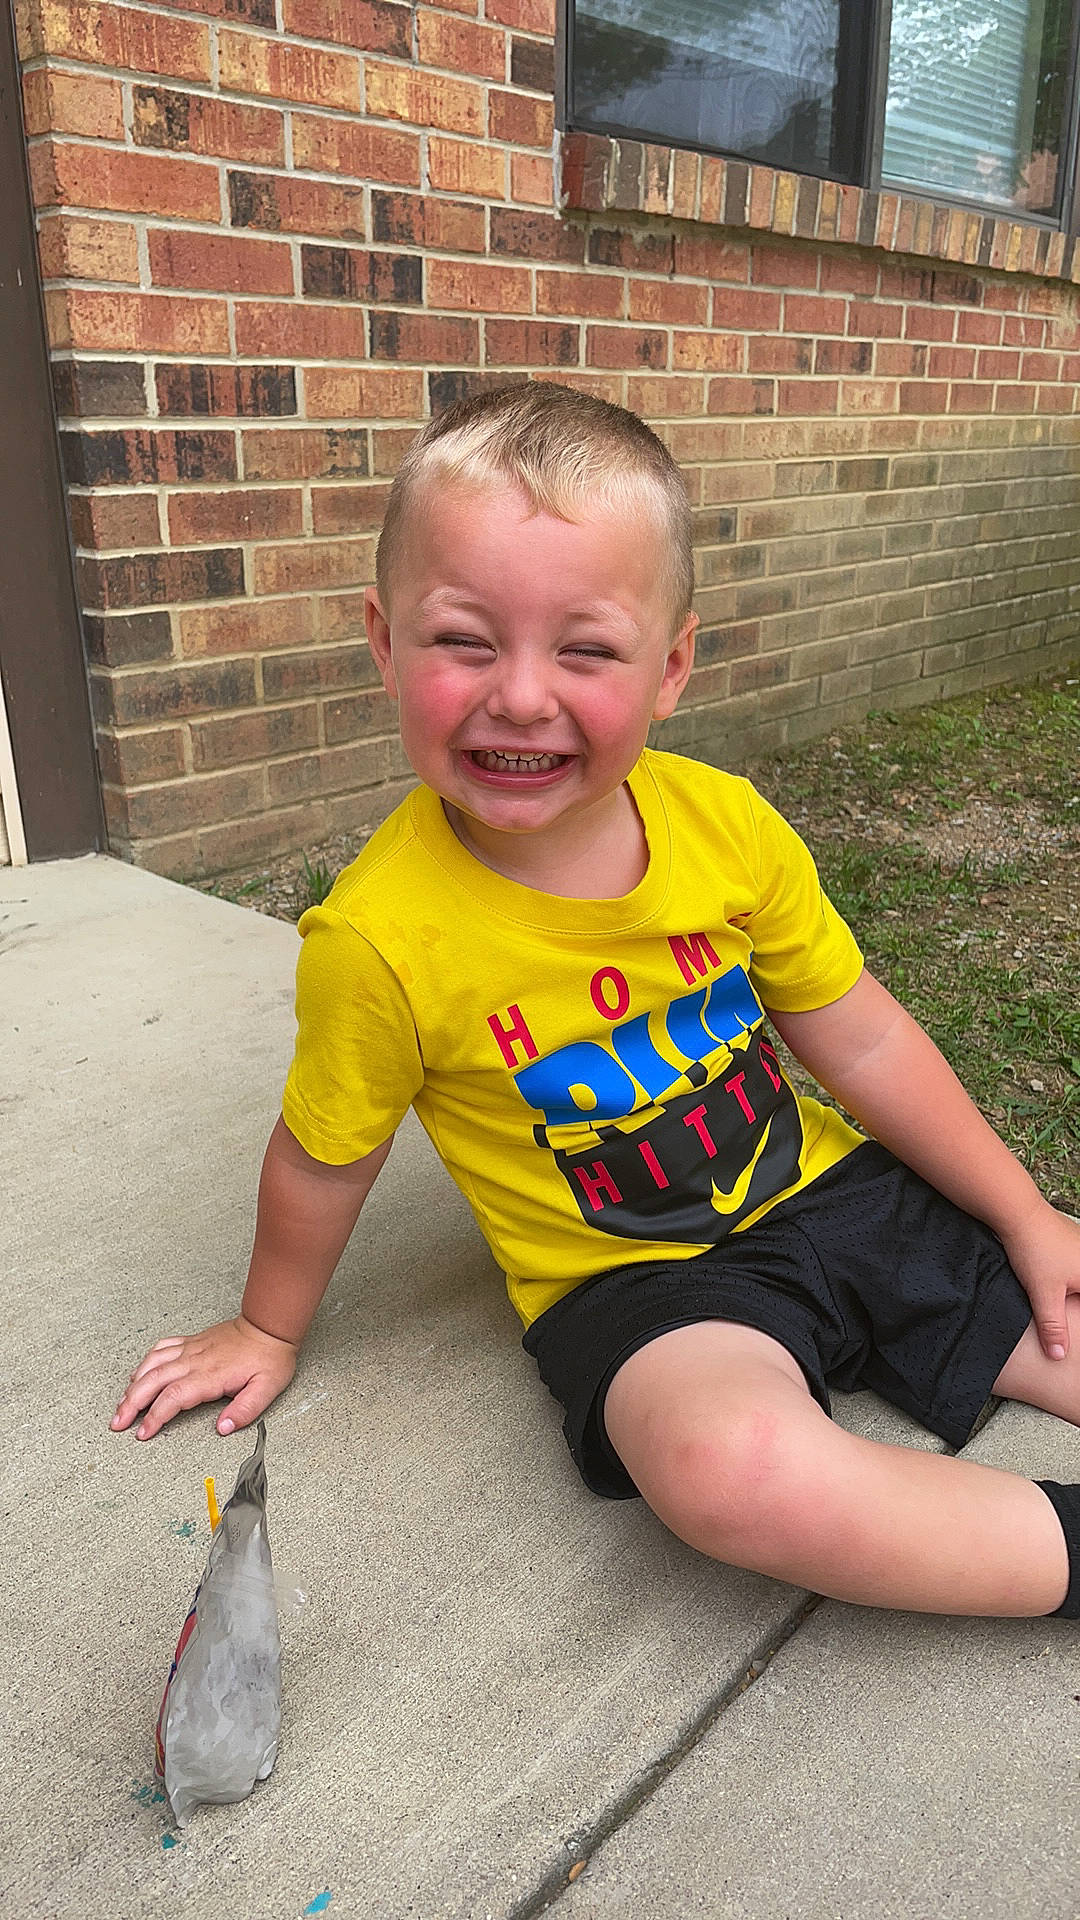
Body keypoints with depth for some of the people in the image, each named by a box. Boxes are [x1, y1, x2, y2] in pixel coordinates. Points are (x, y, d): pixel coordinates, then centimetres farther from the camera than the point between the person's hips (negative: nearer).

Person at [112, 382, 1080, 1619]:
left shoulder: (726, 824, -12)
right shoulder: (381, 939, -22)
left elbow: (859, 1041, 1)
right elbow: (324, 1159, -4)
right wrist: (268, 1330, 13)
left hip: (832, 1190, 5)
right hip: (635, 1280, -4)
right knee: (731, 1465, -34)